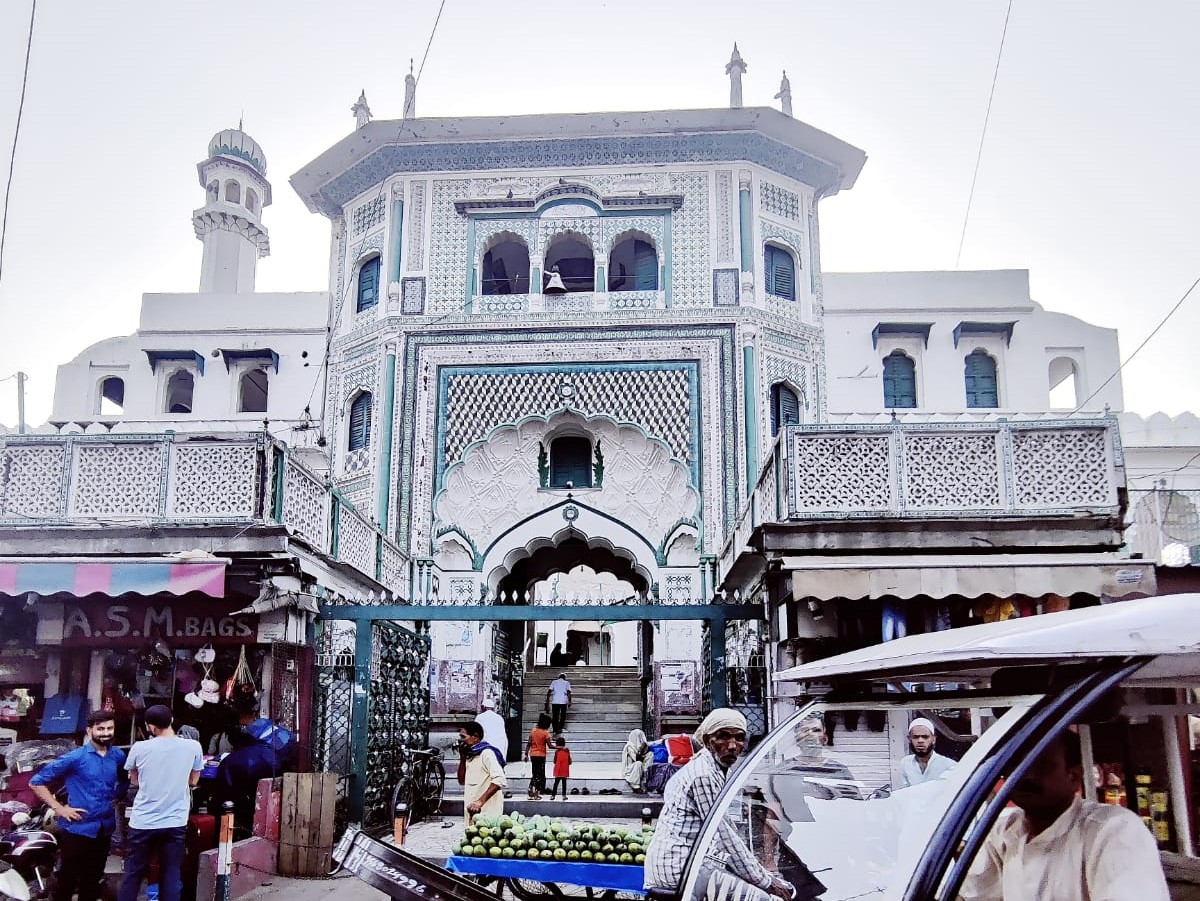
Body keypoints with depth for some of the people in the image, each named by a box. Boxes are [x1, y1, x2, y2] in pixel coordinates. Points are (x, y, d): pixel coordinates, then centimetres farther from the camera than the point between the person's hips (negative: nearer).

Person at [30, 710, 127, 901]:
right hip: (77, 828, -5)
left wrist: (115, 798, 7)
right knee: (68, 878, 2)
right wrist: (59, 808, -12)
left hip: (104, 828, 5)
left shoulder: (118, 756, 3)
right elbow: (36, 782, -10)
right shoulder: (75, 758, -13)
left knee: (93, 879, 17)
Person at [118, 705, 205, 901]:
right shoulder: (193, 747, -6)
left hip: (143, 822, 0)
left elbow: (135, 782, 9)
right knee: (171, 875, 8)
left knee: (133, 873, 13)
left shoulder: (139, 748, -7)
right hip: (175, 822, 0)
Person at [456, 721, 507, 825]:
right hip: (472, 810, 9)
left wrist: (480, 801, -27)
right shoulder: (470, 755, 18)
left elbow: (499, 780, -21)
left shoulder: (486, 753, -10)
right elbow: (462, 781, 23)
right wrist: (462, 758, 11)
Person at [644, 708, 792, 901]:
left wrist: (763, 874, 9)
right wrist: (764, 881, -11)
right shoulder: (704, 775, -17)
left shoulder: (715, 771, 14)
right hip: (675, 865, -10)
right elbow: (723, 835, -17)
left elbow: (721, 834, 15)